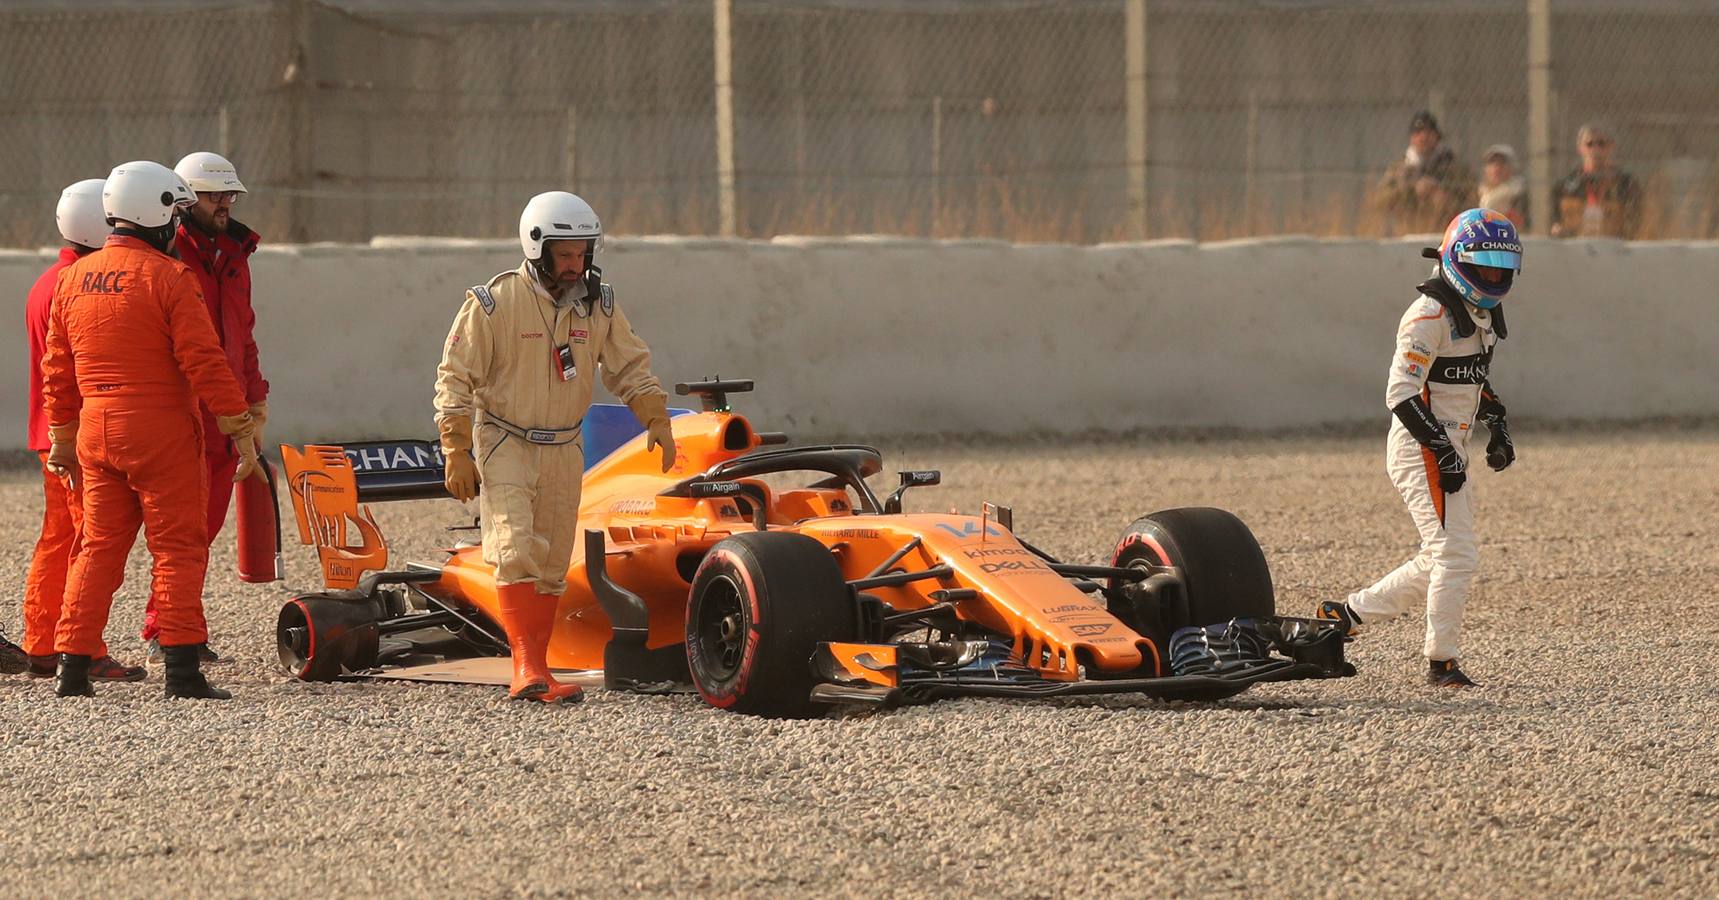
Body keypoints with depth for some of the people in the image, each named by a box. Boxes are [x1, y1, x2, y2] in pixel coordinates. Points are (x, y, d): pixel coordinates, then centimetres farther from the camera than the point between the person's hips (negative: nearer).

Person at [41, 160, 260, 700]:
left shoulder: (73, 279, 9)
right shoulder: (168, 277, -11)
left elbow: (57, 371, 15)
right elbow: (205, 364, -14)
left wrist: (62, 440, 24)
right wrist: (241, 431, -9)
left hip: (95, 432, 6)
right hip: (161, 432, -6)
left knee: (98, 547, 12)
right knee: (178, 548, -1)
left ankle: (72, 669, 8)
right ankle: (182, 669, -5)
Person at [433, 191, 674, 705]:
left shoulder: (599, 304, 1)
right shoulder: (493, 303, -13)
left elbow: (630, 368, 10)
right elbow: (455, 379, -10)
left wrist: (656, 418, -5)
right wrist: (456, 454, -13)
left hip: (564, 450, 5)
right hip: (505, 446, -5)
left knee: (552, 567, 6)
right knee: (516, 551, -20)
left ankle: (532, 678, 12)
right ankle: (527, 668, -26)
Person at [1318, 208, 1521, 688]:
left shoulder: (1483, 313, 13)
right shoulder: (1431, 315, -16)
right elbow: (1401, 393, -20)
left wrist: (1497, 426, 14)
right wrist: (1442, 450, -23)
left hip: (1447, 449, 10)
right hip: (1420, 449, -10)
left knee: (1440, 560, 13)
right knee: (1455, 554, -10)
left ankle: (1347, 613, 22)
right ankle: (1441, 662, 0)